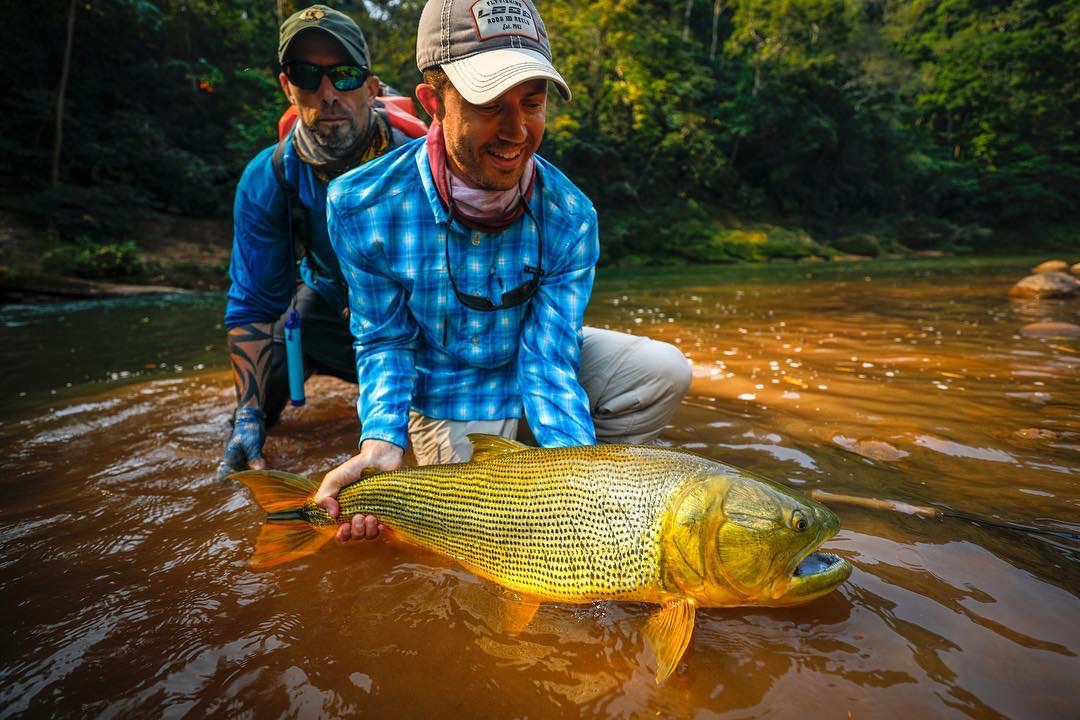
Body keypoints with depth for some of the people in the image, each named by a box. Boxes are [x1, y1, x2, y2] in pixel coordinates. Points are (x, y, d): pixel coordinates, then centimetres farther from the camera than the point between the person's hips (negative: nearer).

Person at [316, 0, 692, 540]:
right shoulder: (361, 205, -25)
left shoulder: (570, 218, -23)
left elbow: (549, 360, -22)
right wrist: (382, 440, -31)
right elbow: (385, 341, -14)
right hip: (445, 395, -1)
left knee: (665, 371, -15)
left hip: (535, 358, 2)